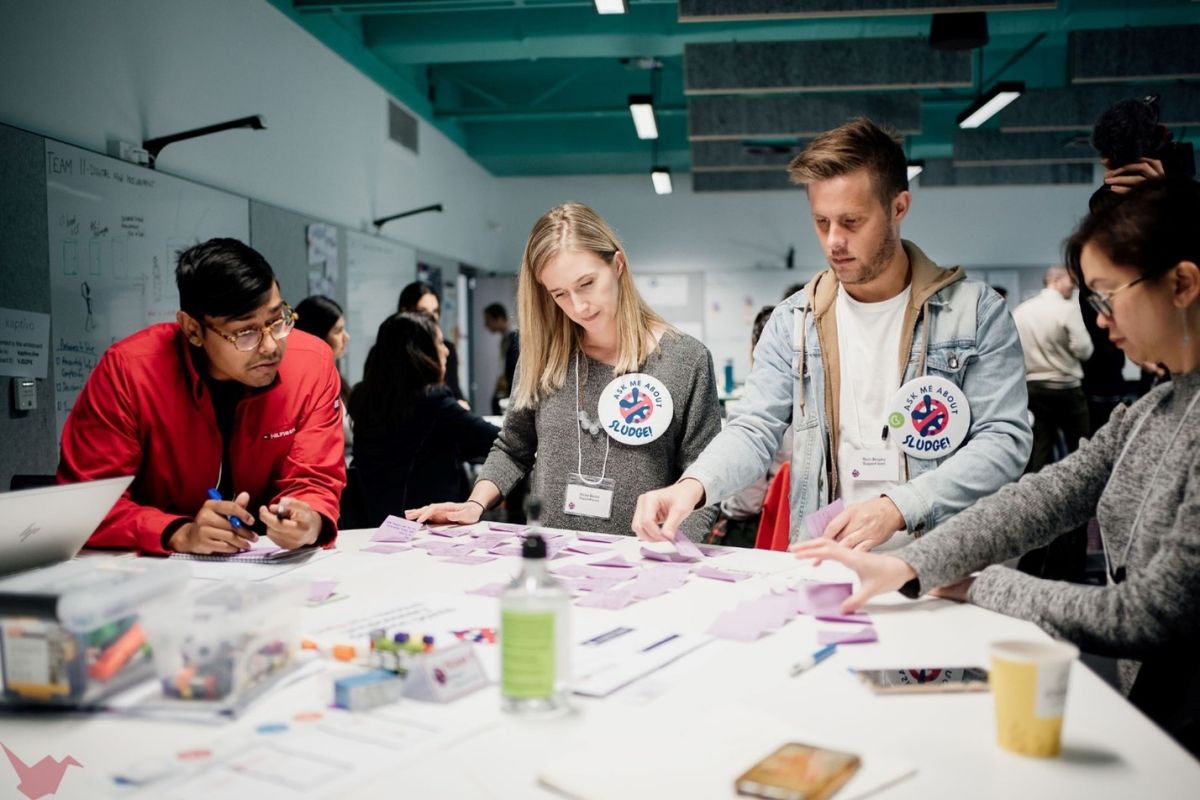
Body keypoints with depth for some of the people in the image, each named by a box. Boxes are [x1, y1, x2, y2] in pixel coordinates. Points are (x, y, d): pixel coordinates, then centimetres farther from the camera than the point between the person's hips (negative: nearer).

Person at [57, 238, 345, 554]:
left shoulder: (313, 365, -12)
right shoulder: (127, 370, -17)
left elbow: (315, 479, -10)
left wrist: (309, 521, -33)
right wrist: (180, 534, -31)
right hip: (155, 568, 0)